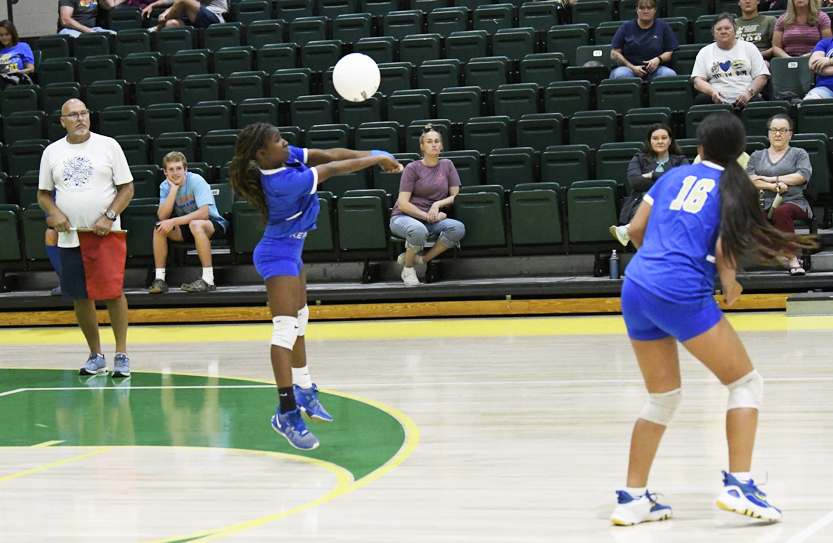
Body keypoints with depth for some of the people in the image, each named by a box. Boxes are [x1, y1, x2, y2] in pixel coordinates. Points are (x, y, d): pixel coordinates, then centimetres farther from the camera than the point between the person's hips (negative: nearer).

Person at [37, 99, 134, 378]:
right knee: (80, 297, 5)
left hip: (106, 233, -3)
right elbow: (43, 194, 15)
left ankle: (121, 355, -3)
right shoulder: (52, 152, 9)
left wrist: (109, 217, -11)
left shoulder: (108, 145, 2)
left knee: (113, 292, -11)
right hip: (70, 236, 3)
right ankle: (95, 355, 17)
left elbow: (127, 188, 2)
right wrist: (55, 213, -6)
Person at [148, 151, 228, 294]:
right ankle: (159, 279, -15)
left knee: (195, 225, -38)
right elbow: (162, 217, -17)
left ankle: (208, 280, -38)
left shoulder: (196, 181, -19)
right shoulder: (165, 186, -4)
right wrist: (174, 189, -22)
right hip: (186, 226, 5)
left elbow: (204, 213, -30)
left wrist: (174, 222, -33)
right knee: (159, 227, -18)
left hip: (213, 224, -5)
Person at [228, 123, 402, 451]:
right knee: (286, 327, -17)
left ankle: (303, 390, 39)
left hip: (289, 251, 11)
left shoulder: (287, 157, -7)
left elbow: (328, 155, -1)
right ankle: (287, 412, -23)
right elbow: (332, 169, -23)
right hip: (279, 254, -11)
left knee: (299, 319, 23)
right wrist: (377, 160, -14)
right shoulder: (283, 183, -31)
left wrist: (367, 155, -13)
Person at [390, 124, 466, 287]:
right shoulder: (412, 168, -3)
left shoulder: (447, 165, 10)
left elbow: (456, 196, 8)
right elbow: (403, 204, -8)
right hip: (402, 218, -4)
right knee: (419, 230, -41)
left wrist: (438, 204, -11)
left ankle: (423, 259, -14)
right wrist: (427, 216, -15)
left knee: (458, 228, -28)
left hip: (432, 220, 4)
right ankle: (408, 266, -12)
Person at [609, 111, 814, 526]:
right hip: (684, 295, -6)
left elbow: (636, 229, 16)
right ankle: (738, 484, -8)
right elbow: (723, 251, -7)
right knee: (746, 384, 6)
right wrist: (730, 286, 12)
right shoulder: (733, 188, 3)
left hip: (636, 288, 6)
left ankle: (633, 498, 15)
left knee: (663, 397, 18)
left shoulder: (675, 176, 16)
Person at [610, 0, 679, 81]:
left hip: (653, 70, 1)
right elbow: (614, 54, 7)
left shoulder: (663, 27, 16)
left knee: (670, 74, -33)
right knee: (620, 75, -37)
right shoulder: (626, 27, 13)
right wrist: (633, 68, -7)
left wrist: (658, 59, -11)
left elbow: (671, 52, 11)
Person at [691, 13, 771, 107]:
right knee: (701, 100, -33)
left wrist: (749, 93, -12)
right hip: (718, 100, 1)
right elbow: (698, 81, 9)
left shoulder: (749, 48, 18)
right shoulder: (705, 52, 20)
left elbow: (762, 77, 9)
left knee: (757, 102, -37)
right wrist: (712, 91, -14)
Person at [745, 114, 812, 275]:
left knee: (782, 211, -40)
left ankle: (790, 257, -36)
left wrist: (771, 179, -4)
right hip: (765, 205, 2)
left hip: (794, 202, -2)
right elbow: (749, 179, 6)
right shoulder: (757, 156, 23)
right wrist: (773, 186, -11)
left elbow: (803, 176, -1)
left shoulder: (799, 153, 18)